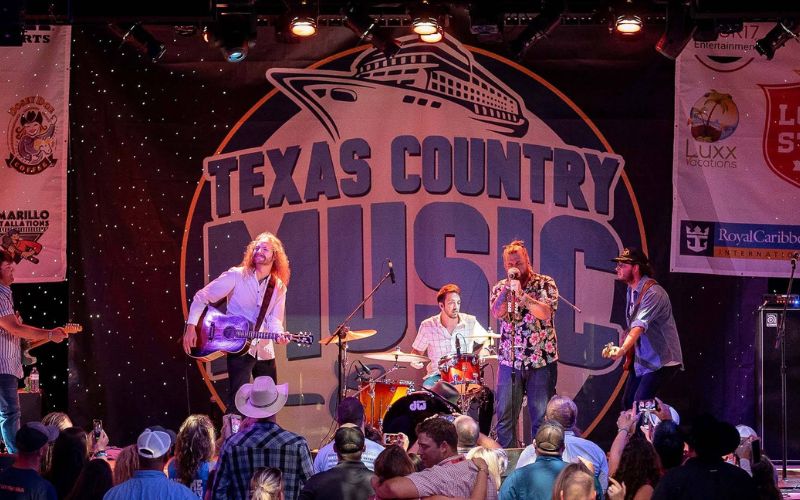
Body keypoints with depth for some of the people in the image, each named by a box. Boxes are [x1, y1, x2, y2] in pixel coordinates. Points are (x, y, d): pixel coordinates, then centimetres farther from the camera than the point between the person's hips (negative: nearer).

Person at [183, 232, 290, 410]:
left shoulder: (279, 288, 5)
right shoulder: (237, 276, -8)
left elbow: (274, 320, -2)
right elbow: (201, 297, -7)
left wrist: (279, 334, -25)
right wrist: (191, 327, -16)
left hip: (265, 352, 5)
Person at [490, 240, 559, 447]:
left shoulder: (545, 284, 2)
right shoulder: (500, 287, 10)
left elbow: (545, 313, -14)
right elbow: (497, 313, -9)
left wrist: (521, 294, -21)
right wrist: (508, 287, -16)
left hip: (542, 361, -2)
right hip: (510, 361, 2)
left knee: (541, 418, -1)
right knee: (504, 417, 2)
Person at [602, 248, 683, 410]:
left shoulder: (653, 293, -22)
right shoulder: (631, 290, 7)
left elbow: (639, 326, -35)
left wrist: (623, 349, -47)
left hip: (661, 362, -9)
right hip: (642, 360, 9)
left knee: (641, 403, -20)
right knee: (627, 403, 9)